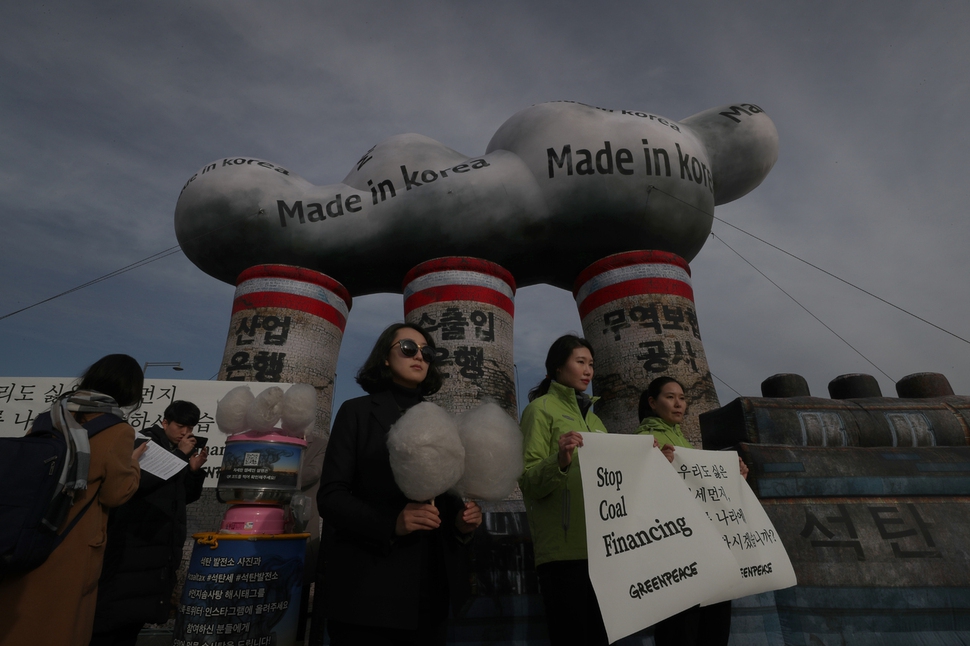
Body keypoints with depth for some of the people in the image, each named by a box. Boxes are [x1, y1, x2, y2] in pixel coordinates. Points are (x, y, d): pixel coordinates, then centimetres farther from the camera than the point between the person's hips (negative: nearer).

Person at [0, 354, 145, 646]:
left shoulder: (51, 417, 1)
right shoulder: (119, 432, -15)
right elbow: (115, 494, -11)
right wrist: (133, 462, 4)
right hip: (72, 545, -5)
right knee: (56, 623, 11)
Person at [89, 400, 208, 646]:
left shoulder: (180, 451, 13)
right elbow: (138, 481, -23)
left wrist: (194, 470, -4)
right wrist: (180, 455, -19)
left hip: (163, 547, 7)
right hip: (133, 543, -6)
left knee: (136, 616, 13)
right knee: (113, 612, -4)